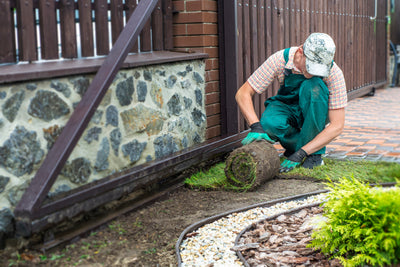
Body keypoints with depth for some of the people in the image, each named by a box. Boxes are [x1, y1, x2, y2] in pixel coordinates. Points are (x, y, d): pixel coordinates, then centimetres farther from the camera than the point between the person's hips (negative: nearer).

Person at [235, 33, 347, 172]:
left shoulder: (334, 73, -28)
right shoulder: (280, 59, -26)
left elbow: (337, 126, -28)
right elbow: (242, 94, -22)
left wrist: (301, 154, -36)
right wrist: (255, 126, -40)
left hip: (316, 113, 0)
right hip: (287, 109, 0)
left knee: (314, 85, -35)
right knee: (269, 125, -36)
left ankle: (315, 154, -22)